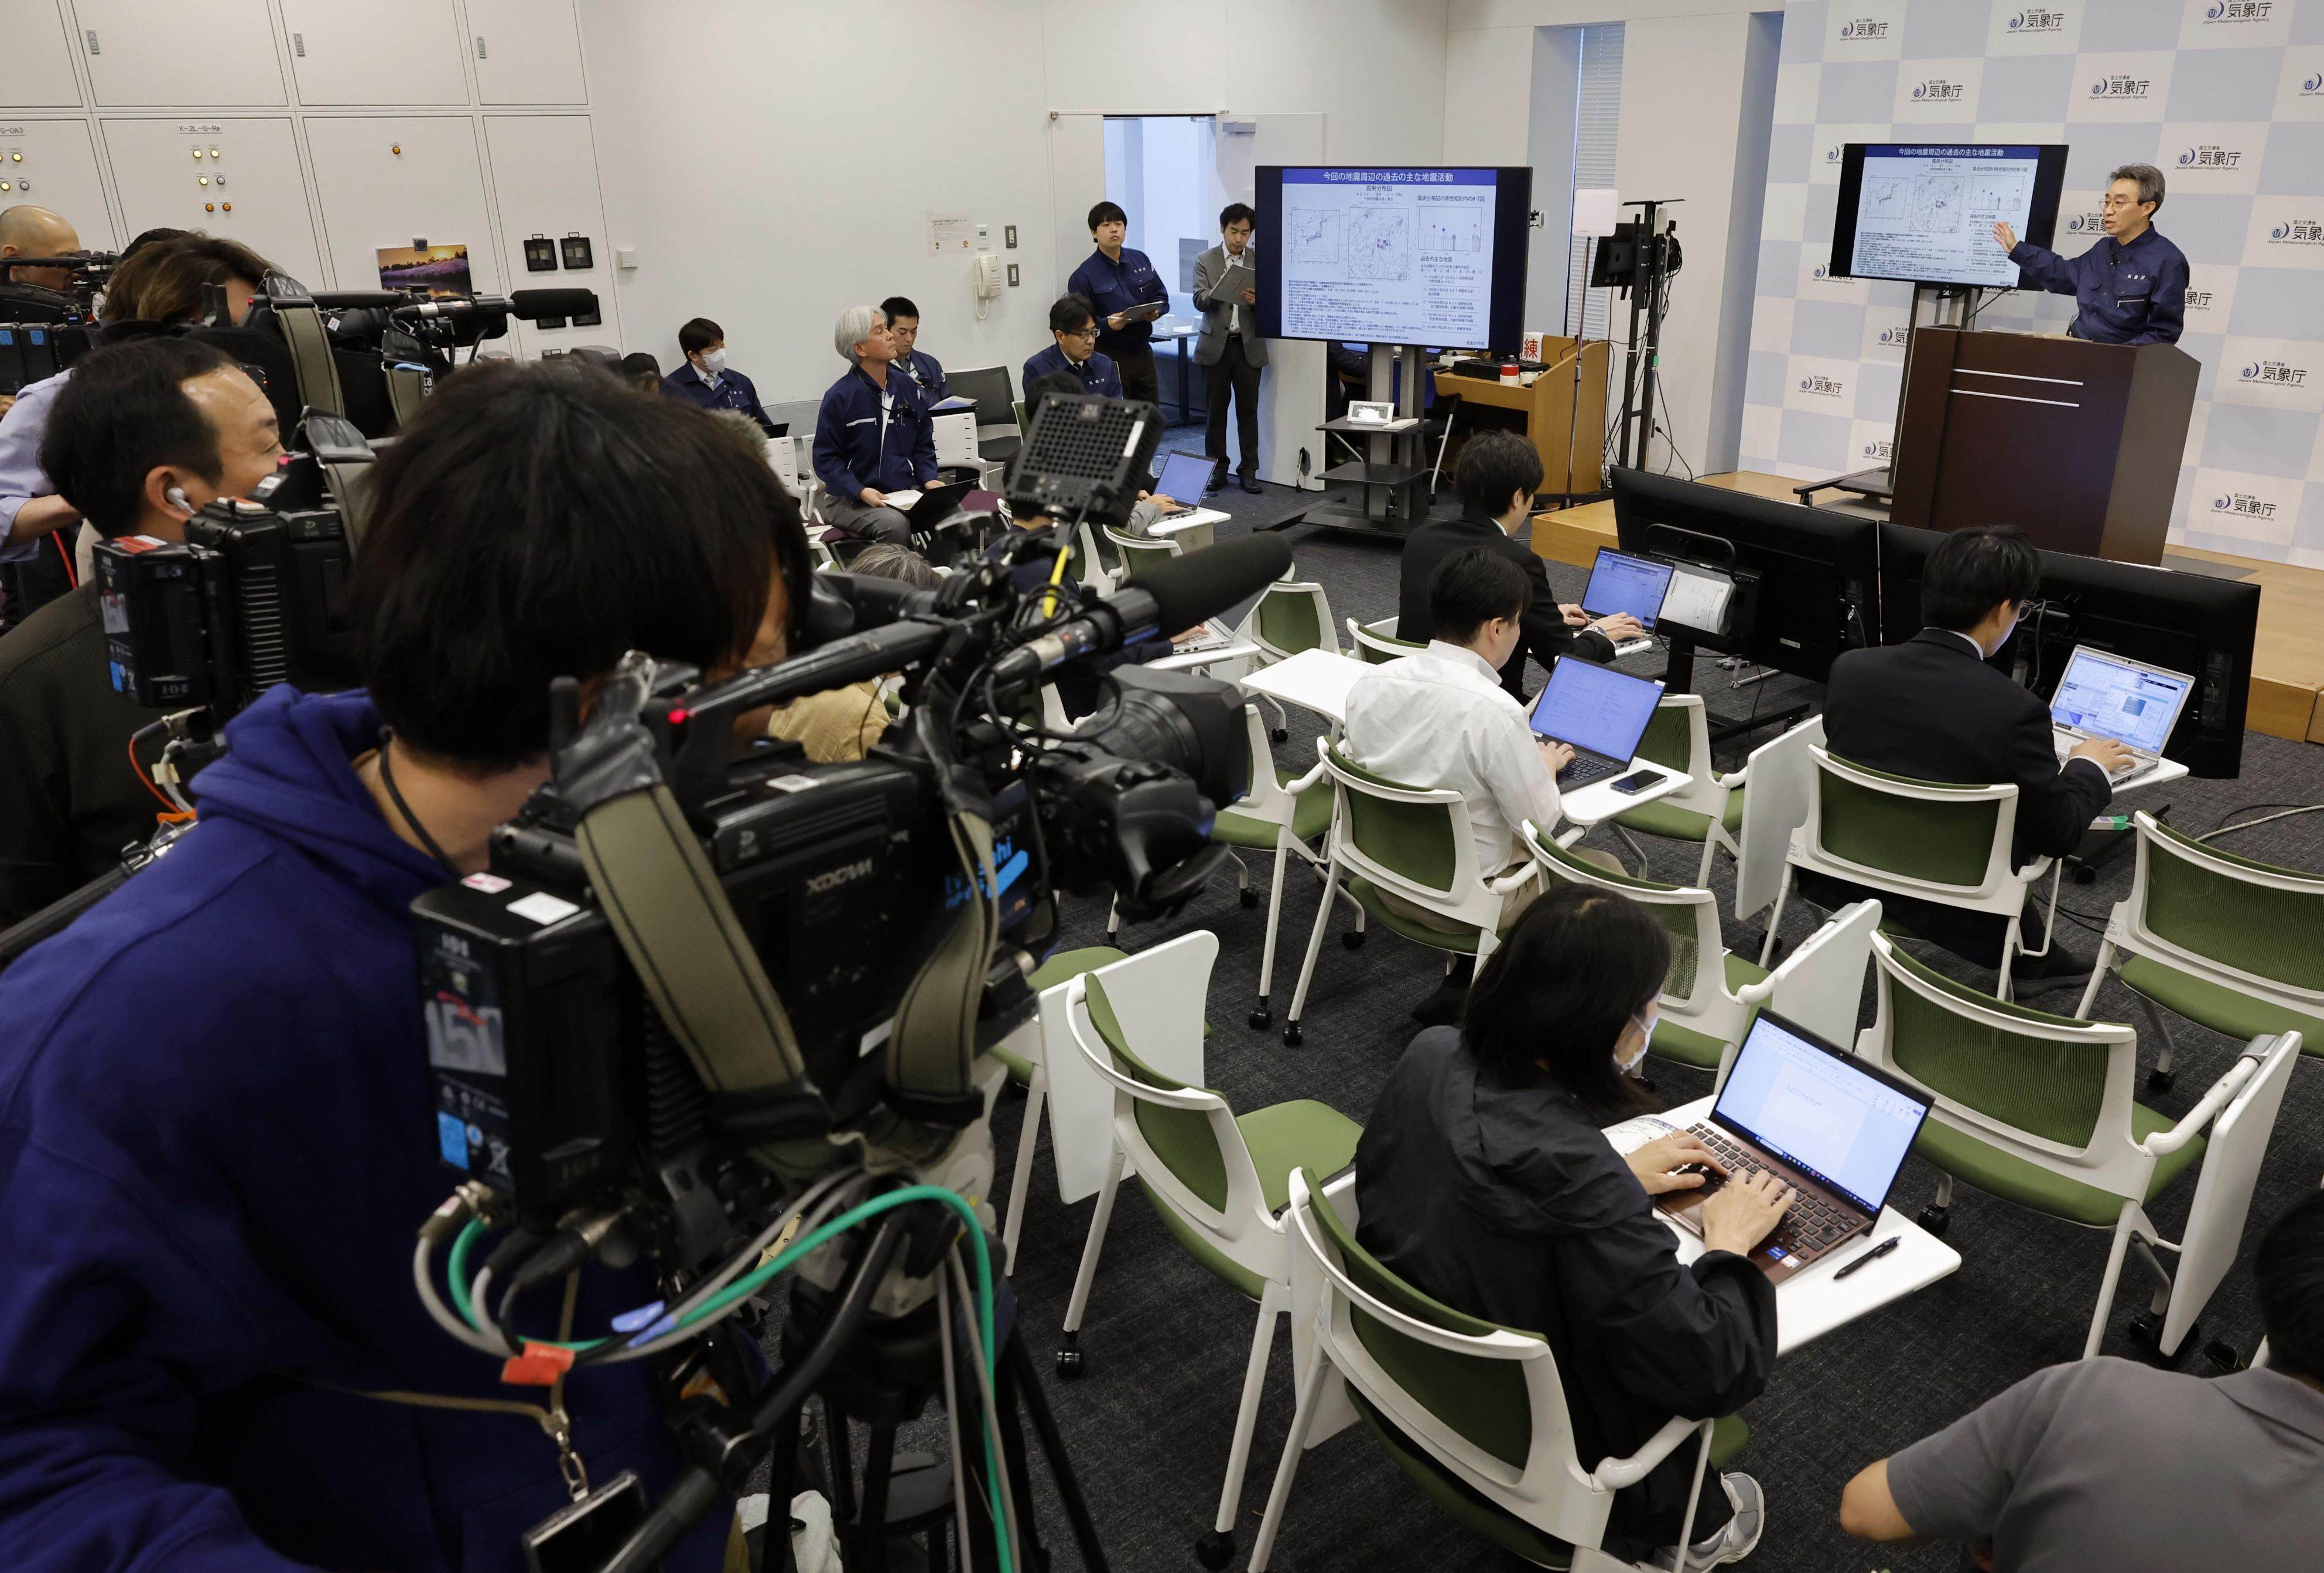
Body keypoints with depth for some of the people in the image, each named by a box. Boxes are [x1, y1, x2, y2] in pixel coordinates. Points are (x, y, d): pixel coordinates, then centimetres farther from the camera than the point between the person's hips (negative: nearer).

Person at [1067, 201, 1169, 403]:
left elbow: (1162, 297, 14)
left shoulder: (1140, 260, 8)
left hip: (1143, 352, 5)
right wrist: (1107, 325, -28)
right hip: (1110, 357, -5)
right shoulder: (1084, 275, -8)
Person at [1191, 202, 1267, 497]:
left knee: (1248, 409, 3)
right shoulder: (1205, 261, 4)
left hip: (1249, 346, 0)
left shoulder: (1260, 262, 5)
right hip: (1216, 345, 0)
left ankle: (1249, 469, 9)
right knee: (1216, 409, 4)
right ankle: (1217, 469, 12)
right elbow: (1199, 301, -6)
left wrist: (1257, 301, -20)